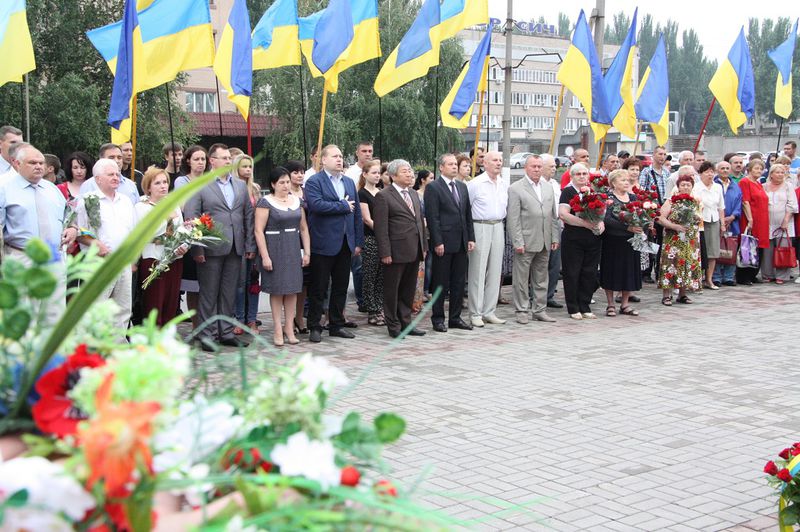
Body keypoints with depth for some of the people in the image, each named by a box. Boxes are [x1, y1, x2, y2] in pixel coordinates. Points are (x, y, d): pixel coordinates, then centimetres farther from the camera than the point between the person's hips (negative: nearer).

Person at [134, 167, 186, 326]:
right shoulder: (141, 207, -1)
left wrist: (185, 246, -2)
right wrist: (166, 218, -15)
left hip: (175, 259, 5)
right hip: (153, 259, -5)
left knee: (170, 307, 7)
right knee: (153, 307, -5)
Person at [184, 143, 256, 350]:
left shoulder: (241, 186, 13)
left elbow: (248, 216, 13)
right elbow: (191, 218, -6)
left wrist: (250, 245, 7)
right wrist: (197, 249, -11)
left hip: (235, 249, 4)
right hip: (211, 249, -4)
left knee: (229, 293, 10)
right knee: (209, 294, 2)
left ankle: (226, 332, 19)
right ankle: (207, 334, 9)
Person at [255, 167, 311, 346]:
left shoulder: (297, 201, 10)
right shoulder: (266, 202, -7)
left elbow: (304, 228, 14)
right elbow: (259, 231, -11)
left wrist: (307, 251, 7)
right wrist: (265, 256, -16)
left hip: (293, 250, 5)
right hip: (274, 249, -5)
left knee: (292, 289, 5)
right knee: (277, 289, 0)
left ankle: (289, 328, 12)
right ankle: (278, 330, 6)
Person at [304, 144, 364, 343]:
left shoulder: (349, 182, 14)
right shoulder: (314, 182, -6)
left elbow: (357, 213, 14)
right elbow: (316, 205, -23)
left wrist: (359, 241, 9)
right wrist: (343, 205, -13)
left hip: (346, 244, 6)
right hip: (323, 244, -6)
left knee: (341, 287, 11)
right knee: (319, 289, 1)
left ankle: (337, 325, 21)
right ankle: (315, 327, 9)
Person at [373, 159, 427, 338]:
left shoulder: (414, 194, 15)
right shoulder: (383, 196, -8)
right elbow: (381, 227, -13)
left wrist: (423, 247, 13)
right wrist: (385, 253, -17)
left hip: (414, 252, 7)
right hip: (396, 252, -7)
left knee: (409, 290, 13)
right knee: (392, 290, 4)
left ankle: (406, 323, 22)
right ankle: (393, 326, 13)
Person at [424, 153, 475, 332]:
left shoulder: (462, 187, 14)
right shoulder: (433, 188, -6)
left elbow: (468, 215, 16)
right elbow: (432, 217, -11)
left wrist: (471, 238, 8)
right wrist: (437, 242, -16)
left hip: (461, 243, 6)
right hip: (444, 243, -6)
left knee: (459, 282, 10)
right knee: (440, 283, 2)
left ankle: (455, 317, 18)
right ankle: (438, 319, 10)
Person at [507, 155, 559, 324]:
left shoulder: (548, 187, 13)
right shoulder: (515, 189, -5)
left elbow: (553, 215, 16)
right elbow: (513, 219, -9)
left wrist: (555, 237, 9)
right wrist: (518, 242, -14)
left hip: (545, 242, 6)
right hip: (526, 241, -6)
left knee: (541, 278, 12)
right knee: (521, 278, 0)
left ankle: (540, 310, 19)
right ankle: (522, 311, 8)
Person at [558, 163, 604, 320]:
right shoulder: (568, 192, -3)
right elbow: (563, 214, -16)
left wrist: (601, 222, -3)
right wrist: (586, 223, -20)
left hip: (593, 240, 5)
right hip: (573, 240, -5)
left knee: (589, 274, 7)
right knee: (572, 274, 0)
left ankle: (585, 307, 16)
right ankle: (573, 309, 9)